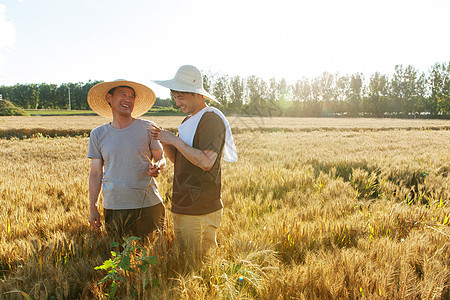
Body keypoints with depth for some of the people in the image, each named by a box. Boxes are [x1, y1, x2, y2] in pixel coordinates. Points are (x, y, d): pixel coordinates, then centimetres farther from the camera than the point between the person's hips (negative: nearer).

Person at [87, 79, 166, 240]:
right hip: (113, 208, 1)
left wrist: (156, 167, -17)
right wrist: (93, 208, 6)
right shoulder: (98, 134, 6)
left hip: (147, 205, -1)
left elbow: (161, 158, 7)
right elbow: (95, 173, 9)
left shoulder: (148, 128, 1)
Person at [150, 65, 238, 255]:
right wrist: (165, 142, 0)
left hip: (201, 211, -9)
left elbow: (206, 162, -22)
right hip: (181, 207, 9)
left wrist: (175, 140, -16)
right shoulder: (188, 121, 17)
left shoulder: (211, 119, -12)